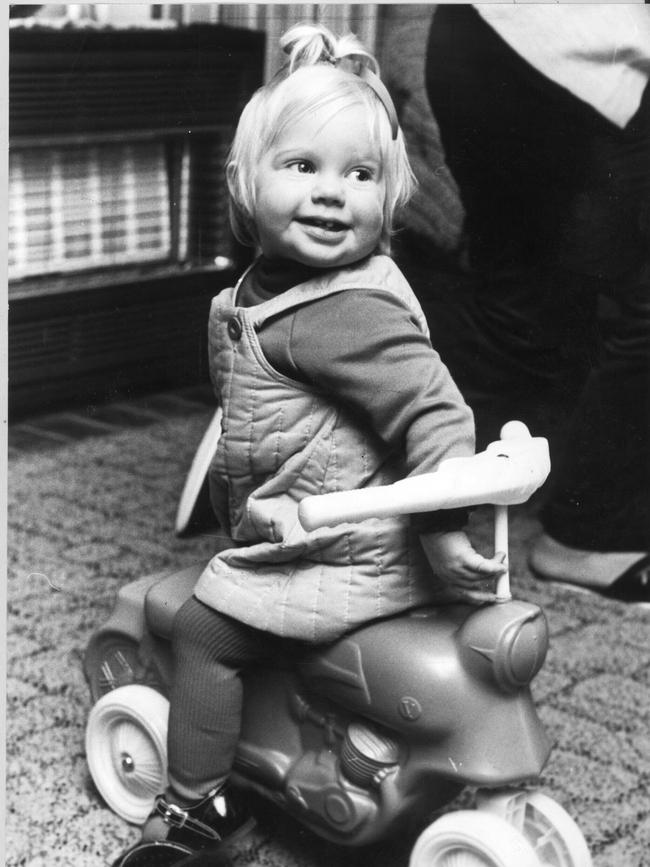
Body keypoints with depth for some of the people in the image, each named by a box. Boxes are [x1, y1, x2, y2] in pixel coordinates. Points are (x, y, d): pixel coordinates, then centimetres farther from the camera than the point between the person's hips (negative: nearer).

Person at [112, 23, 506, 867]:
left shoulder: (345, 311, -27)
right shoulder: (273, 281, 4)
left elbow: (432, 410, -29)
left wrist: (446, 530, -28)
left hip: (344, 558, -10)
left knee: (202, 630, -4)